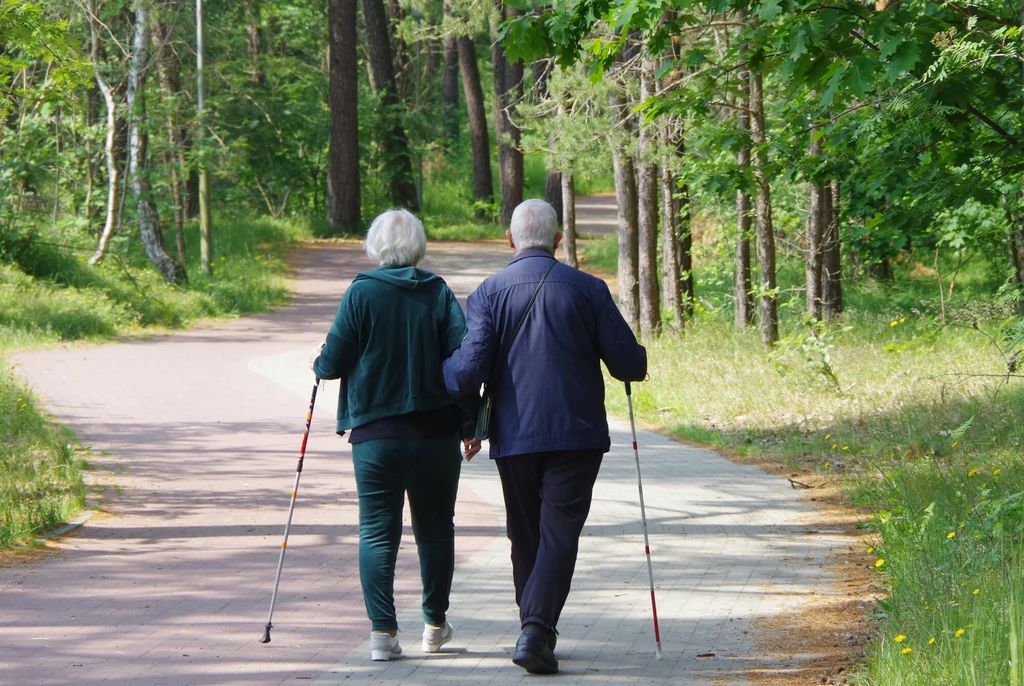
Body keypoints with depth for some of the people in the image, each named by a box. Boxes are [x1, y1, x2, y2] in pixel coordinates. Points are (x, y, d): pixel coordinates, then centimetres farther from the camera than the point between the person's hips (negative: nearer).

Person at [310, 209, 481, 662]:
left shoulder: (361, 293, -5)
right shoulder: (439, 293, 0)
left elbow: (336, 362, -5)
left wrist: (318, 362, 19)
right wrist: (470, 425, 1)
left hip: (375, 434, -2)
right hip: (435, 433, 2)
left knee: (377, 531, 2)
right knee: (435, 529, 15)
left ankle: (382, 630, -8)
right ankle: (435, 625, 23)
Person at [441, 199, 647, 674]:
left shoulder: (488, 293, -2)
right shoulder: (586, 290, -2)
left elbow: (469, 370, -11)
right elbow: (629, 363, -2)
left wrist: (435, 373, 10)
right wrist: (635, 362, 22)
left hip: (513, 437, 2)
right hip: (577, 435, -1)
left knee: (525, 536, 15)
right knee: (559, 533, -3)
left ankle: (535, 630, 22)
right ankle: (536, 630, -20)